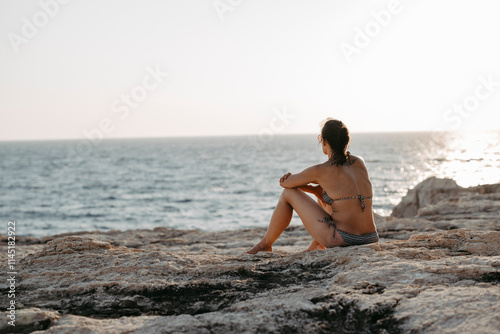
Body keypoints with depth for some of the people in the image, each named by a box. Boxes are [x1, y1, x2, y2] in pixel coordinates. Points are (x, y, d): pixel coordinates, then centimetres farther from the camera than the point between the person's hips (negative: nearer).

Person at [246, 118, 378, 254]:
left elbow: (285, 183, 10)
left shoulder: (319, 171, -7)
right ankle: (317, 244, 38)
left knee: (288, 193, 11)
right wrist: (316, 189, 12)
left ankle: (265, 244, 26)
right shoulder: (360, 162, 8)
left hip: (341, 239, -6)